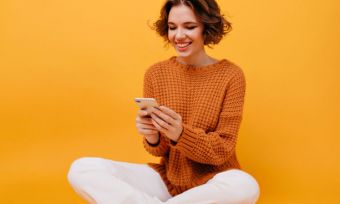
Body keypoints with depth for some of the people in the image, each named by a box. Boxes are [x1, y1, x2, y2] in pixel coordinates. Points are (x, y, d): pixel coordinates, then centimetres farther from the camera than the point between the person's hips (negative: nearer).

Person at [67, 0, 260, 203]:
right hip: (166, 178, 2)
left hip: (213, 182, -1)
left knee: (244, 187, -39)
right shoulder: (155, 74, -1)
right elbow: (160, 150, 2)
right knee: (81, 169, -15)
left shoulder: (231, 75, -9)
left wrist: (180, 134, -28)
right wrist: (152, 137, -23)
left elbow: (223, 150, -10)